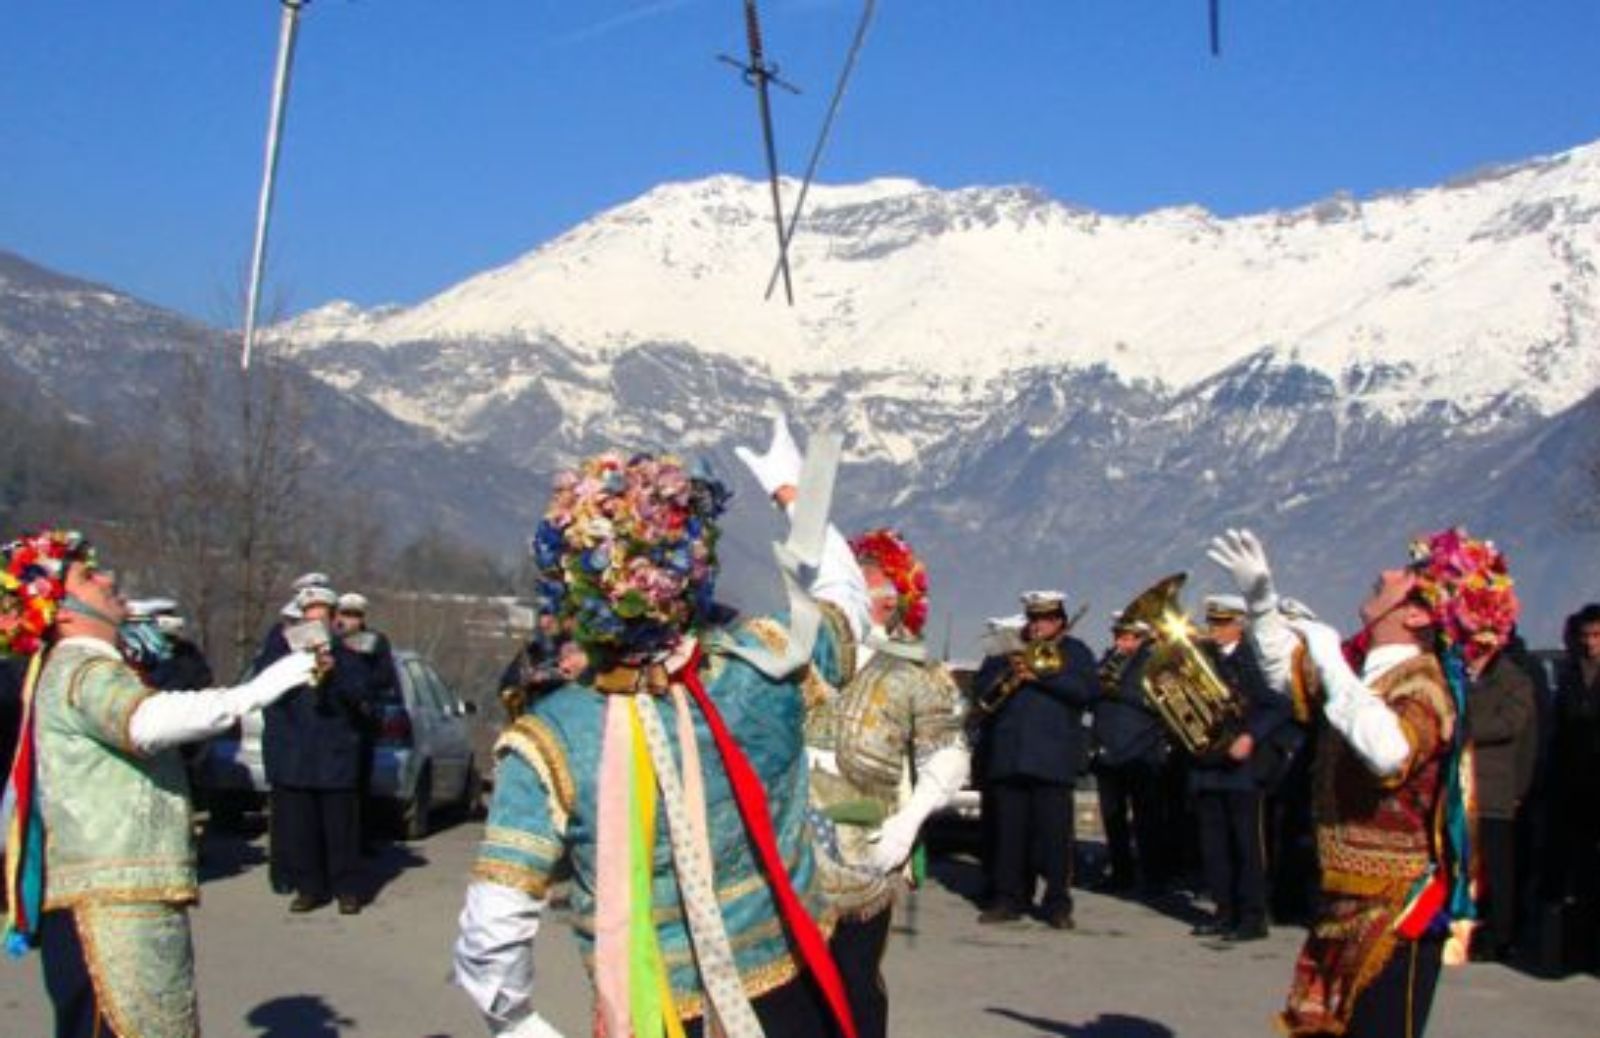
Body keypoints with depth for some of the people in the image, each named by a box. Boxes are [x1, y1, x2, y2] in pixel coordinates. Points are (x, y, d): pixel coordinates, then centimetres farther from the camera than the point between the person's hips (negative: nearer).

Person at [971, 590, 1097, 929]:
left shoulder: (1075, 652, 10)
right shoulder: (1007, 650, 19)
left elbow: (1085, 691, -7)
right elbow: (980, 688, 10)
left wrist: (1040, 675, -12)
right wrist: (1007, 672, -8)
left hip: (1053, 757, -3)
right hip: (1008, 757, 3)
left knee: (1054, 831, -4)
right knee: (1010, 830, 4)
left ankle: (1058, 903, 1)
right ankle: (1010, 898, 11)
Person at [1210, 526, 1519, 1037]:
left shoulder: (1423, 685, -19)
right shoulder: (1366, 666, 8)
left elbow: (1389, 751, -41)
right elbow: (1291, 674, 26)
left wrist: (1330, 663, -33)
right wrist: (1261, 601, 13)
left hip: (1399, 910, -9)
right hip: (1348, 901, 9)